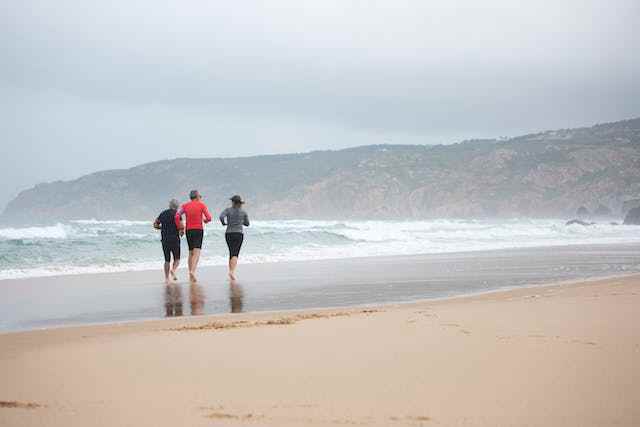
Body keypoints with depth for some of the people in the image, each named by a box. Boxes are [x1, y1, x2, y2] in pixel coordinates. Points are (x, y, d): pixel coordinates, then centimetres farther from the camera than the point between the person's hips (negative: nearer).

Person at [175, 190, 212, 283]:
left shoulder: (185, 206, 8)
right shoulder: (202, 205, 0)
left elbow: (177, 216, -6)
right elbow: (208, 218, -6)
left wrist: (179, 227, 3)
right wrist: (205, 220, 17)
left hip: (188, 230, 4)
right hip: (198, 230, -4)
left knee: (191, 252, 14)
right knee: (197, 252, -11)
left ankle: (191, 276, 13)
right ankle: (192, 271, -33)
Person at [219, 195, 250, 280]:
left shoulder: (228, 210, -1)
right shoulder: (243, 212, 4)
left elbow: (221, 216, -19)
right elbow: (247, 224, 15)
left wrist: (224, 223, 1)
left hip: (229, 234, 1)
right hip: (239, 234, -1)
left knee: (231, 253, 18)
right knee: (235, 254, -8)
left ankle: (231, 271, 18)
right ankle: (232, 272, -28)